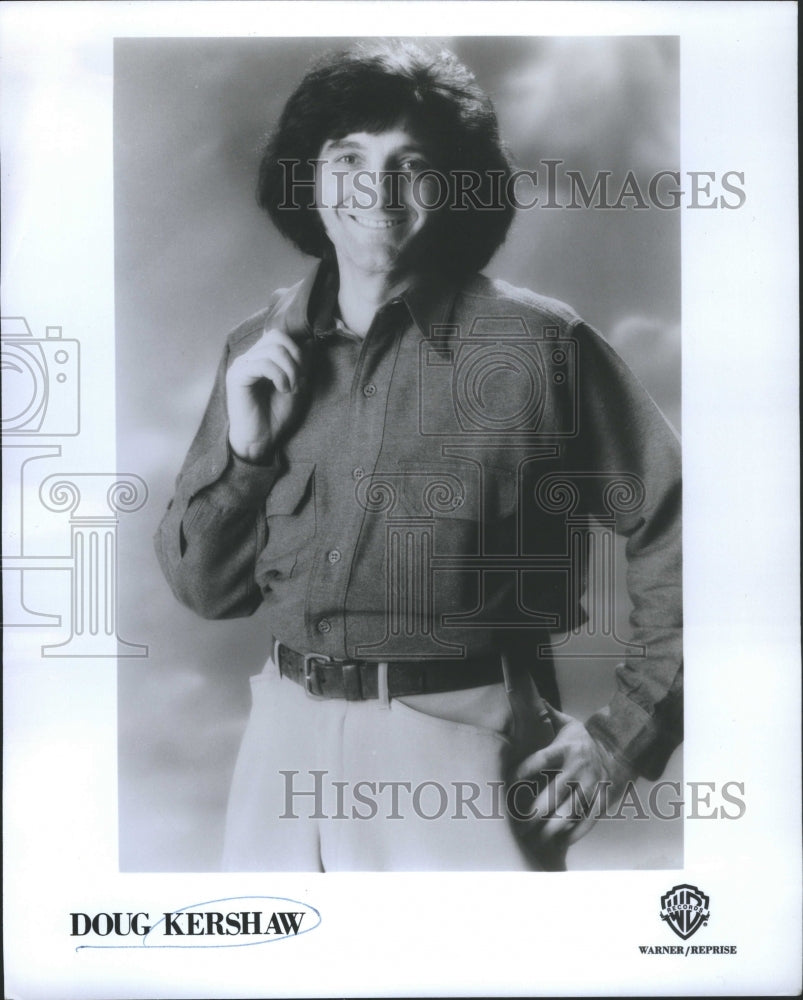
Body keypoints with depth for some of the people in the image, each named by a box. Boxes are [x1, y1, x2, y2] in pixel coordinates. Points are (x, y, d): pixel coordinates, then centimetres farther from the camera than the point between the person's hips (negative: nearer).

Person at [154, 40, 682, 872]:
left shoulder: (538, 345, -7)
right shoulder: (260, 353, 5)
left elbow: (678, 535, -3)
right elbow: (204, 589, 10)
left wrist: (626, 734, -5)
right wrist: (245, 449, -7)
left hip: (462, 743, -3)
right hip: (288, 743, 4)